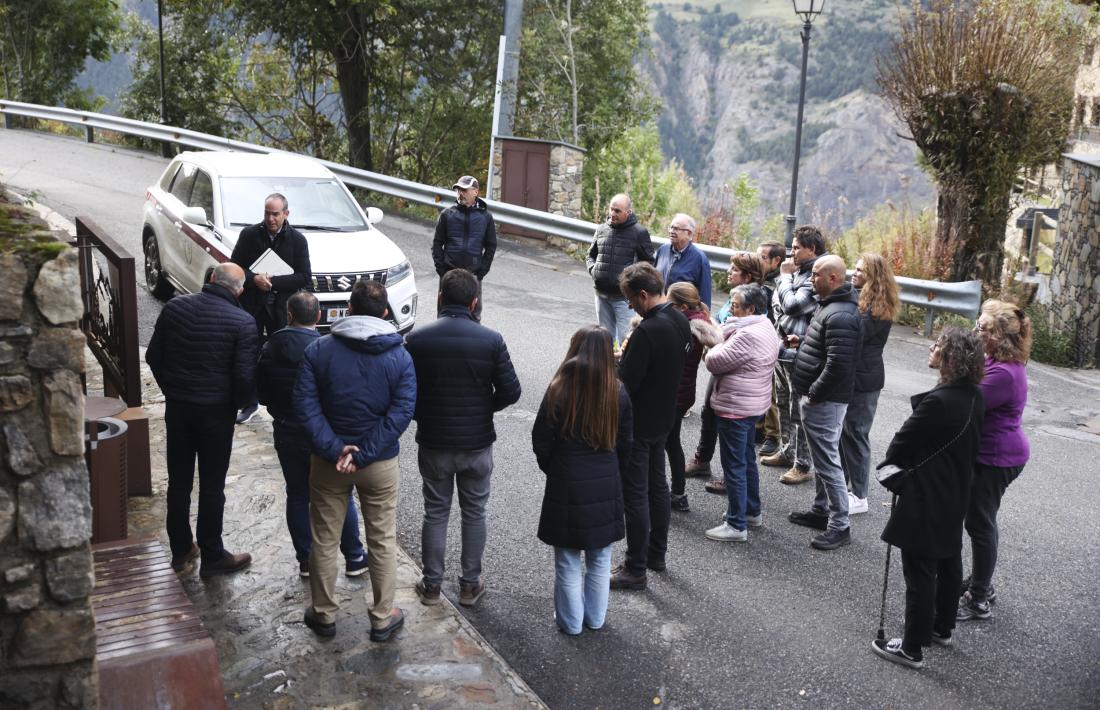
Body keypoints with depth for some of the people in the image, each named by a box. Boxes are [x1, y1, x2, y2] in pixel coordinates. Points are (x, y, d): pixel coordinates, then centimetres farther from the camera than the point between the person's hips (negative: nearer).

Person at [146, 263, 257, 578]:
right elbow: (244, 376, -17)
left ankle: (180, 549, 29)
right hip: (216, 411, -4)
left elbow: (153, 356, 4)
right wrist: (238, 403, 3)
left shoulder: (174, 307, -3)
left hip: (177, 407, 4)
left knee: (179, 481, 15)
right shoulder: (242, 322, -15)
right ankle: (212, 557, 18)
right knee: (212, 485, 7)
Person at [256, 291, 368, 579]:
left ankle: (306, 560, 22)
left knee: (297, 496, 15)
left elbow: (262, 395, 1)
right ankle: (354, 558, 19)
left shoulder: (269, 349, -6)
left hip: (286, 434, 3)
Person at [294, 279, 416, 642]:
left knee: (324, 540, 16)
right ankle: (382, 619, 23)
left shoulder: (318, 350, -7)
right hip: (381, 463, 0)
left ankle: (324, 615, 29)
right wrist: (363, 455, -16)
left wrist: (335, 449, -16)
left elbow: (305, 405, -14)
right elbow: (401, 412, -16)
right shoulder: (399, 356, -7)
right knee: (383, 542, 13)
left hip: (328, 462, 1)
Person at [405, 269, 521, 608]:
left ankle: (431, 585, 25)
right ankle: (470, 585, 25)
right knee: (474, 513, 15)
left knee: (435, 513, 15)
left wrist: (423, 416, 11)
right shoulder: (491, 340, -12)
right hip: (477, 443, 0)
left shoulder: (417, 340, -11)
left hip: (433, 443, 0)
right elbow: (510, 391, -9)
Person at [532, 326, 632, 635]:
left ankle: (571, 621, 25)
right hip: (606, 489, 3)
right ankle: (595, 617, 32)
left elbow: (541, 442, -9)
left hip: (567, 488, -3)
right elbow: (624, 445, 2)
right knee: (600, 559, 19)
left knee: (568, 561, 13)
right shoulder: (618, 394, -7)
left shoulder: (559, 390, -16)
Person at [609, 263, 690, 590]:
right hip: (664, 419, 9)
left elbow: (625, 383, -25)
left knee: (634, 495, 1)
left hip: (638, 425, -9)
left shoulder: (647, 331, -27)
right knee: (657, 485, 21)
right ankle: (656, 553, 35)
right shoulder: (681, 321, 2)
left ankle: (635, 569, 10)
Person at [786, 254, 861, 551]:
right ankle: (821, 510, 34)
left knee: (827, 461, -3)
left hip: (824, 401, -11)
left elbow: (838, 364, -28)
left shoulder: (840, 316, -23)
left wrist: (814, 394, -19)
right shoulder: (831, 306, 12)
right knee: (821, 458, 20)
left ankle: (839, 526, 5)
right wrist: (803, 341, 9)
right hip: (817, 397, 11)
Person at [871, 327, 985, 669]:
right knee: (948, 563, 22)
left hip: (925, 499, -9)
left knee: (920, 572, 1)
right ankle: (942, 628, 39)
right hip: (955, 496, 9)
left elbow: (903, 441, -16)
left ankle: (912, 648, 11)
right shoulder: (974, 398, 0)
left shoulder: (937, 402, -28)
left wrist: (888, 462, 5)